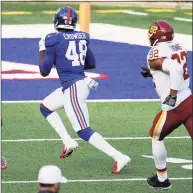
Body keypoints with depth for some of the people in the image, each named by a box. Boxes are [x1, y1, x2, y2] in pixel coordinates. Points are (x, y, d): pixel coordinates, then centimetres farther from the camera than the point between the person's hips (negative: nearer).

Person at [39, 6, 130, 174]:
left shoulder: (53, 40, -12)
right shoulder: (82, 37, 7)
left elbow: (45, 71, -5)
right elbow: (92, 64, 18)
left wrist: (42, 51, 10)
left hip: (73, 88, -8)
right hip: (81, 83, 8)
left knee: (84, 131, -7)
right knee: (45, 107, 25)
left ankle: (119, 157, -17)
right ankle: (68, 142, 19)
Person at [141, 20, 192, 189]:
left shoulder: (155, 55, -14)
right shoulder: (178, 47, 10)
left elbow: (175, 69, -31)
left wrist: (172, 96, -27)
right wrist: (153, 73, 25)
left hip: (174, 107, -6)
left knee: (156, 137, 18)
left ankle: (162, 179, 27)